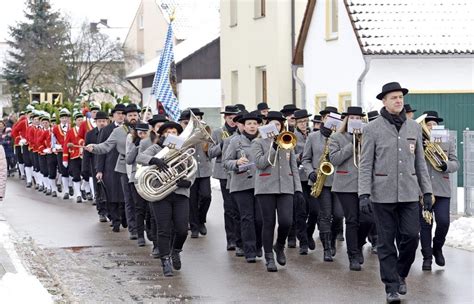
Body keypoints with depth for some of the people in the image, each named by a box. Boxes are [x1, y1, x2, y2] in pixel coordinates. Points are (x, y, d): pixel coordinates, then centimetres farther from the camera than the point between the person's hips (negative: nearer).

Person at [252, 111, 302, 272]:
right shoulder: (258, 142, 6)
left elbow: (294, 167, 15)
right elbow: (260, 163, -8)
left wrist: (298, 188, 6)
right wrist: (273, 148, -13)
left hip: (285, 187, 2)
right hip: (266, 188, -2)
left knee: (286, 221, -11)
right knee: (269, 223, -2)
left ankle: (279, 246, 18)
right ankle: (269, 258, 8)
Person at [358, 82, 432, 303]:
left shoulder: (414, 127, 9)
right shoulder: (372, 129, -2)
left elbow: (420, 162, 12)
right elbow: (365, 164, -4)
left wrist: (427, 191, 9)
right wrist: (363, 194, -11)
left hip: (409, 193, 3)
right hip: (383, 194, -3)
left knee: (411, 236, -3)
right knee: (386, 242, 1)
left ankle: (400, 274, 22)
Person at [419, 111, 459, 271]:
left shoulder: (448, 143, 11)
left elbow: (455, 163, 8)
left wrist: (446, 165, -14)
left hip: (442, 191, 1)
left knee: (443, 222, -7)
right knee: (425, 225, 2)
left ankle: (437, 248, 19)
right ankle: (427, 257, 12)